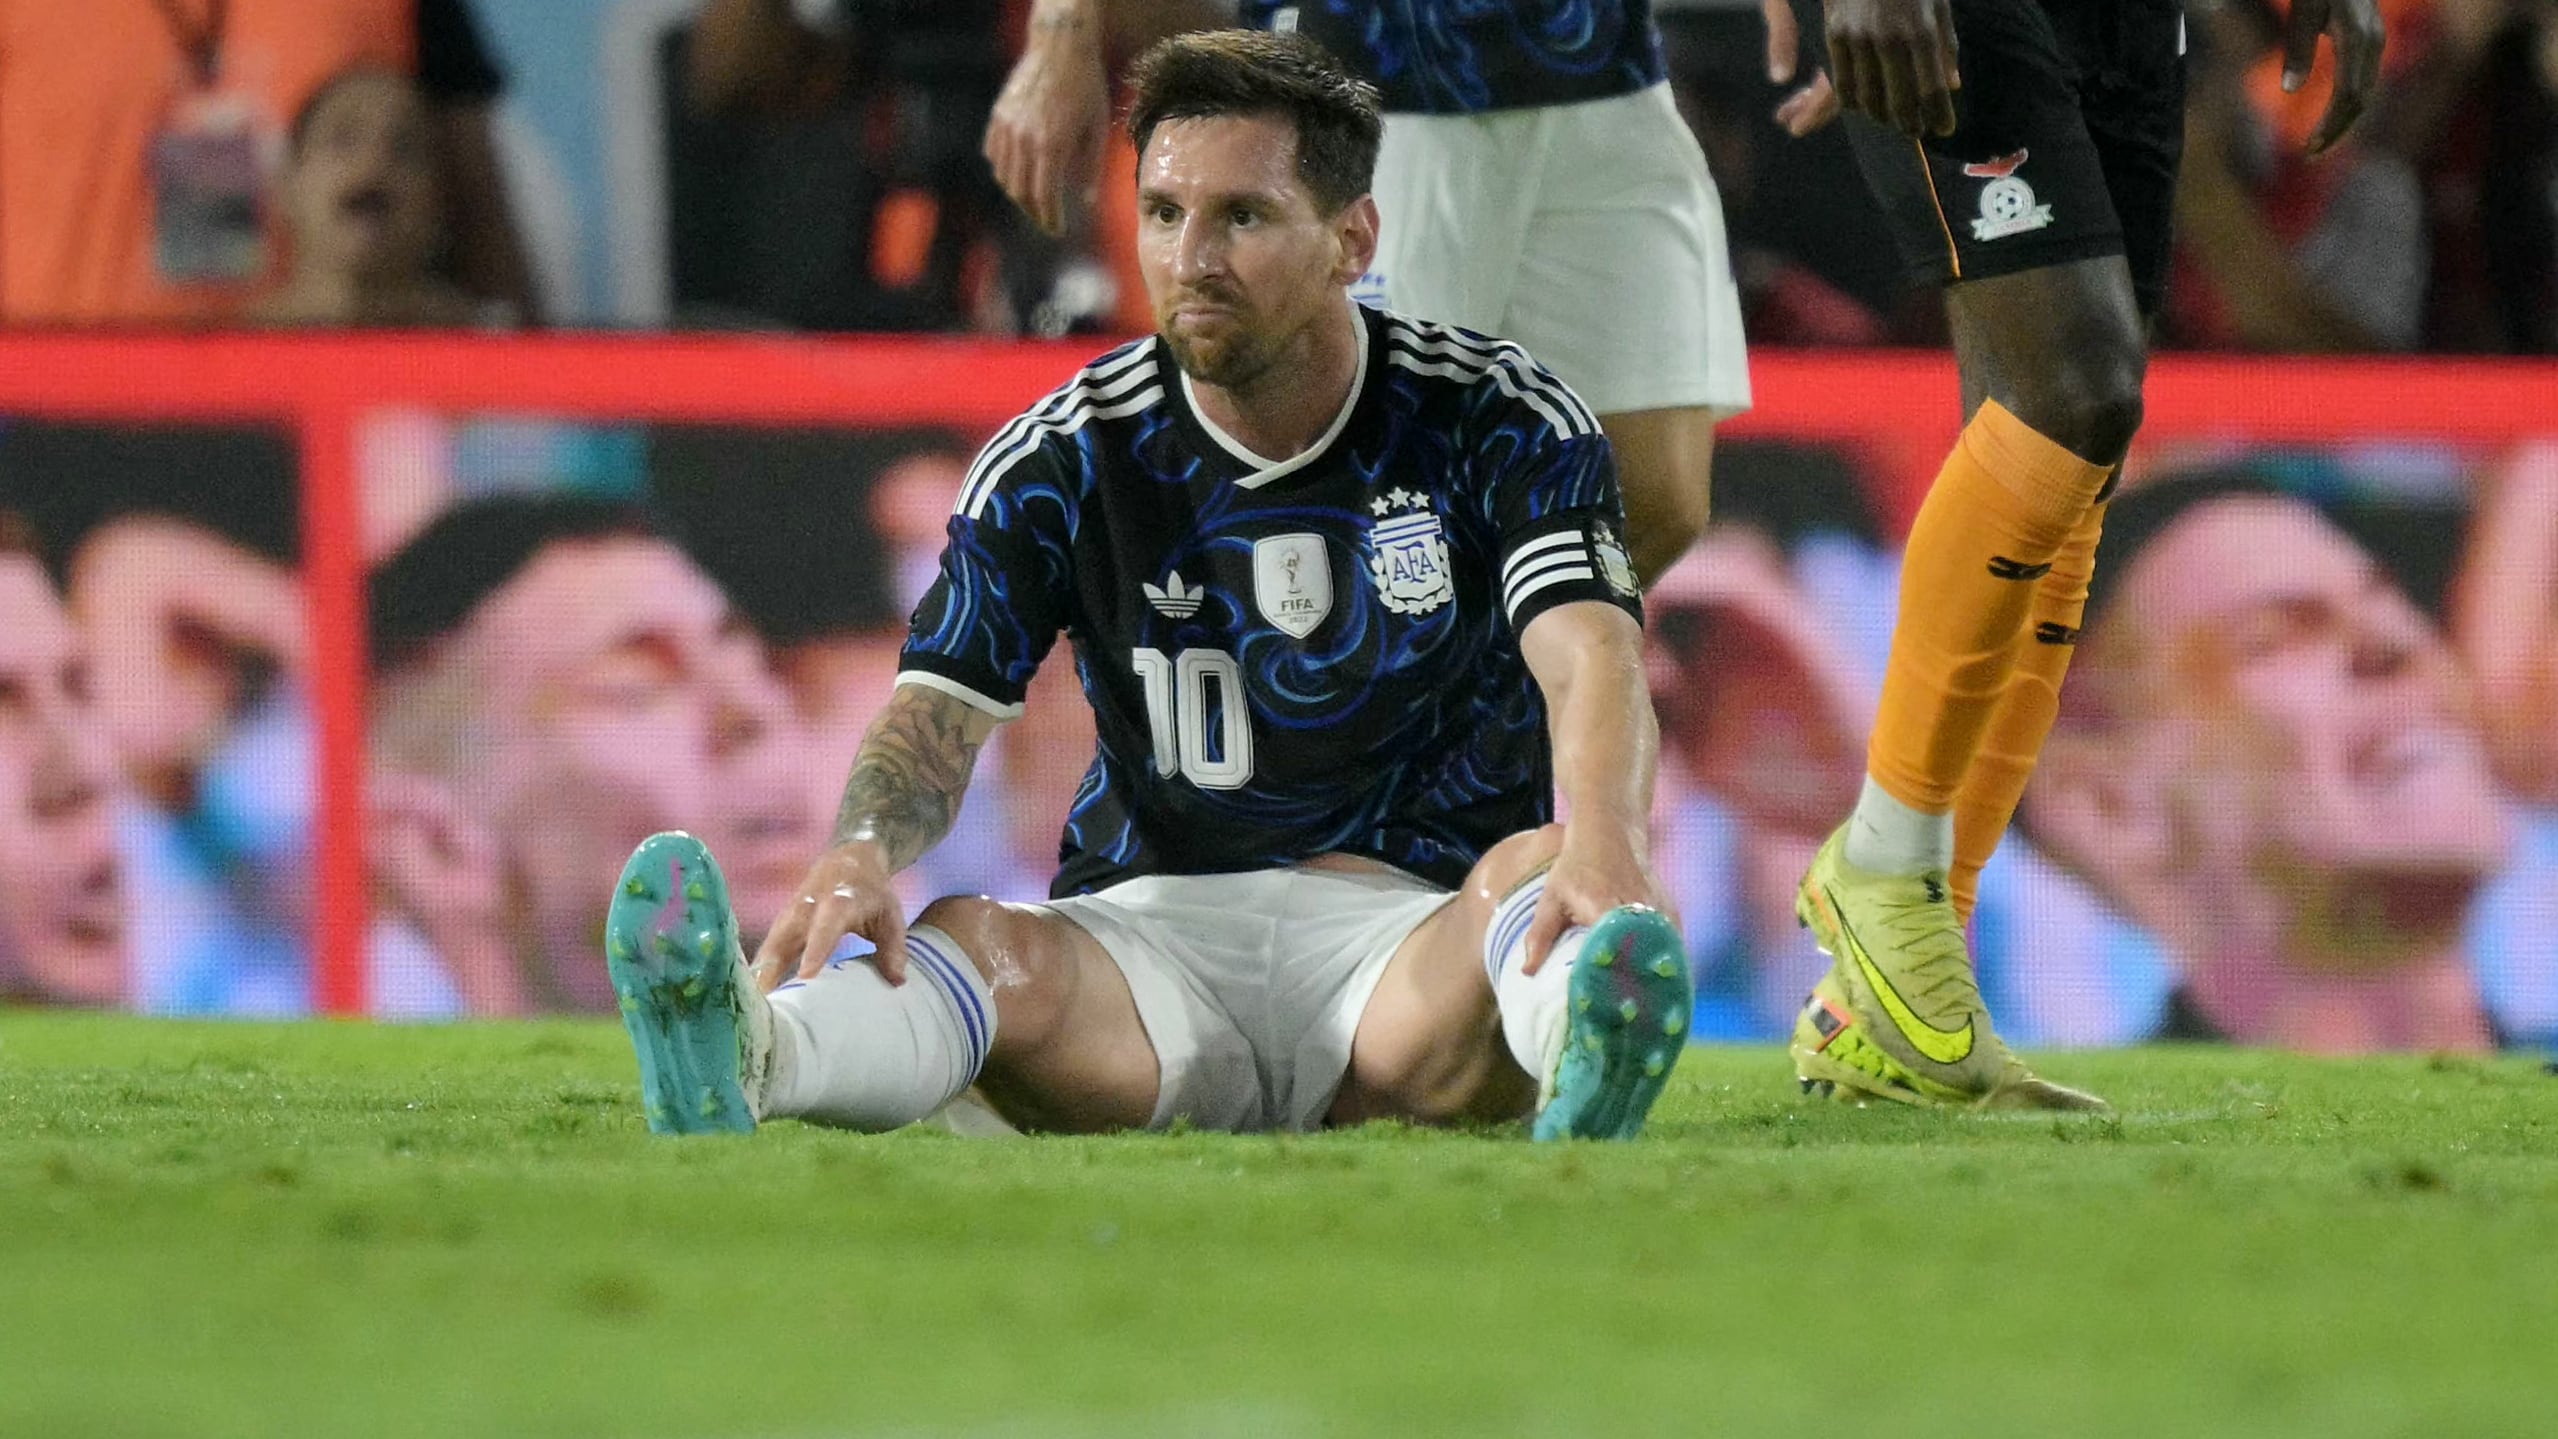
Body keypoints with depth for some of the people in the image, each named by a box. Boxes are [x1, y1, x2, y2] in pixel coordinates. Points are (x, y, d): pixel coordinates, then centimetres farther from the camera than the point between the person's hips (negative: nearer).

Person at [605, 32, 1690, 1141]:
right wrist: (864, 848, -34)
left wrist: (1600, 850, -45)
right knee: (976, 942, -33)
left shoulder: (1499, 423, -2)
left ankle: (1583, 1078, -72)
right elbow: (938, 711, -6)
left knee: (1539, 874, -35)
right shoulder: (1062, 459, 2)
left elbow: (1590, 655, -19)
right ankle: (747, 1061, -67)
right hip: (1154, 923, 1)